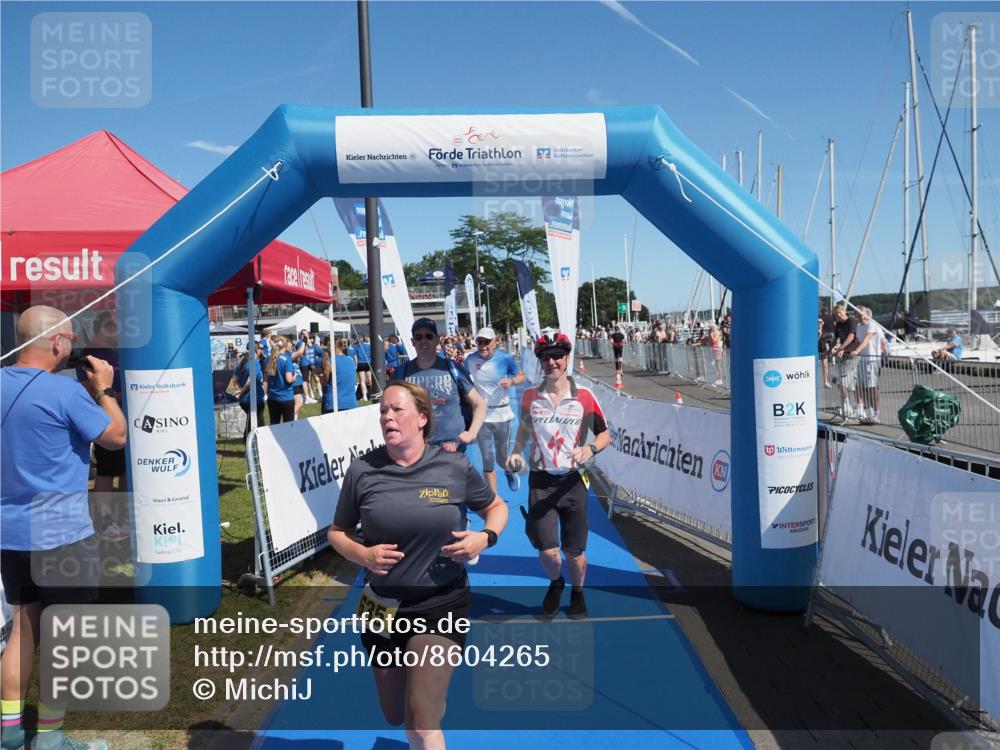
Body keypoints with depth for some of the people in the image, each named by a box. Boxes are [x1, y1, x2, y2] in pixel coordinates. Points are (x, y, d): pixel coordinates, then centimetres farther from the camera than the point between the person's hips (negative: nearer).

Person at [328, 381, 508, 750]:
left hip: (441, 604, -3)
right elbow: (337, 532, 5)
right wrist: (362, 554, -16)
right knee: (394, 716, 22)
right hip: (383, 607, 3)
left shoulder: (454, 467, -10)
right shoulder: (362, 471, -8)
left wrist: (485, 537, -14)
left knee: (421, 720, -13)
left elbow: (496, 507, 7)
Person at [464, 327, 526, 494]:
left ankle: (510, 472, 49)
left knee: (502, 458, 11)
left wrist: (511, 381, -20)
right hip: (481, 415, 1)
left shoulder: (505, 359, -10)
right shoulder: (470, 360, -6)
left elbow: (523, 376, 1)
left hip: (501, 414, -1)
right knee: (487, 460, 1)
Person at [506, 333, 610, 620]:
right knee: (547, 551, -4)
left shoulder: (583, 397, -7)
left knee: (574, 552, 7)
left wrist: (590, 449, -21)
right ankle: (555, 583, 32)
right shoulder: (529, 396, 0)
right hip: (540, 481, 1)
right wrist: (516, 453, 3)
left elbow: (605, 434, -1)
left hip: (572, 481, -1)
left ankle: (577, 591, 40)